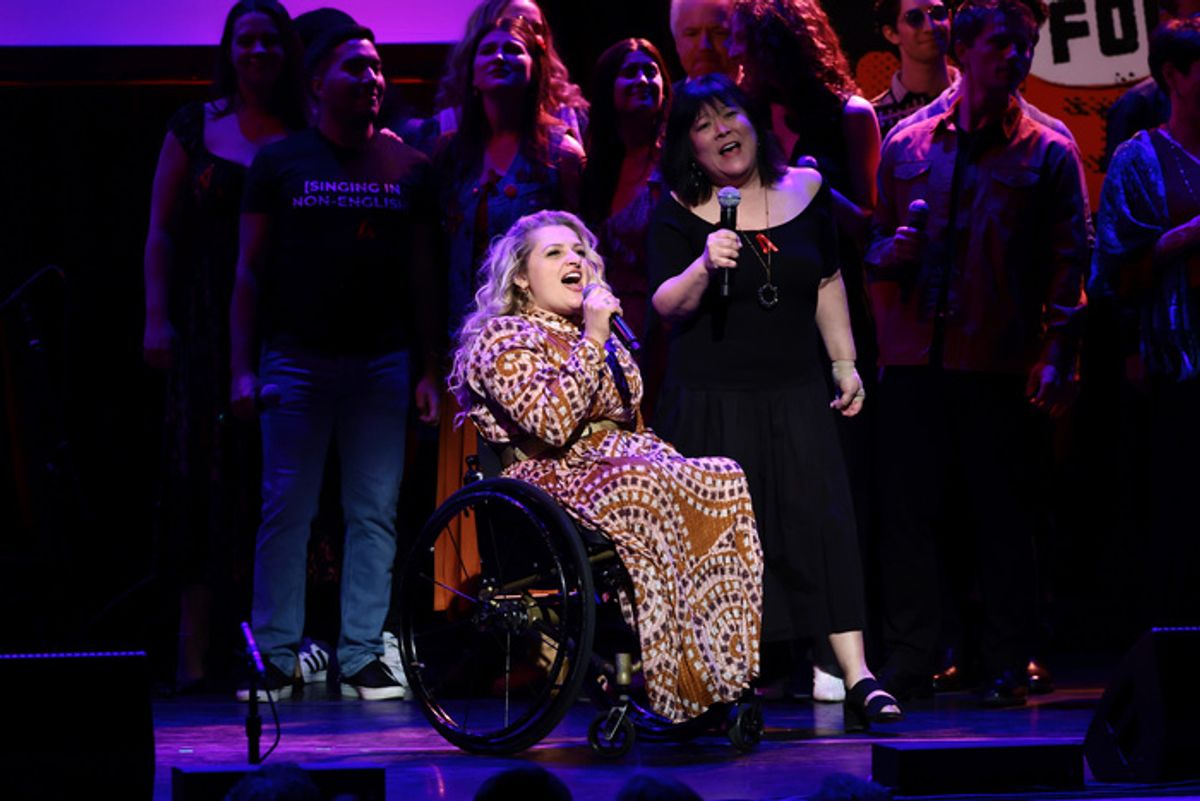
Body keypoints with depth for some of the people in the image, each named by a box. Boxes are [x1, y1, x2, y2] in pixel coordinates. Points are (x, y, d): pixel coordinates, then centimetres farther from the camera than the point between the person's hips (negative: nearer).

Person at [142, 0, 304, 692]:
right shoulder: (195, 128, 8)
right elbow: (161, 231, 8)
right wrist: (157, 318, -1)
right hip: (209, 326, 0)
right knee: (209, 480, -1)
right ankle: (200, 650, 1)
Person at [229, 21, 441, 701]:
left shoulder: (409, 168, 10)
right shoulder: (281, 162, 5)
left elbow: (423, 276, 11)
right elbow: (250, 271, 4)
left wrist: (431, 371, 4)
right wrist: (242, 369, -3)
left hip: (383, 360, 2)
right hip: (297, 359, -2)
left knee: (376, 512, 1)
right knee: (286, 510, -3)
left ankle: (363, 657, 5)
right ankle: (277, 659, 2)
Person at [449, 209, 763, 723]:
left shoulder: (603, 341, 25)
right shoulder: (503, 338, 0)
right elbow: (553, 425, -17)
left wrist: (674, 461, 7)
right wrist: (592, 340, -16)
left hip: (622, 466, 7)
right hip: (553, 480, -7)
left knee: (724, 481, -21)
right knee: (650, 491, -37)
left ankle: (723, 674, -28)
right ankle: (678, 684, -38)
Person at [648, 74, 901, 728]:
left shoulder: (804, 189, 8)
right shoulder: (679, 213, -1)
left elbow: (828, 282, 18)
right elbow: (666, 305, -9)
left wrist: (845, 363, 15)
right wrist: (704, 265, -28)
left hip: (795, 393, 2)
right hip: (709, 398, -2)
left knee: (821, 523, -7)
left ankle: (857, 677, -11)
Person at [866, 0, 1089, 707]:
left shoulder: (1047, 152, 5)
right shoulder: (907, 146, 13)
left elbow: (1071, 258, 0)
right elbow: (875, 238, 20)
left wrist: (1058, 356, -9)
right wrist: (888, 254, -4)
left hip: (1001, 364, -3)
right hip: (914, 357, 3)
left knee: (1003, 517, 1)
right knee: (908, 512, 3)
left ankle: (1008, 666, 7)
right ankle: (909, 659, 10)